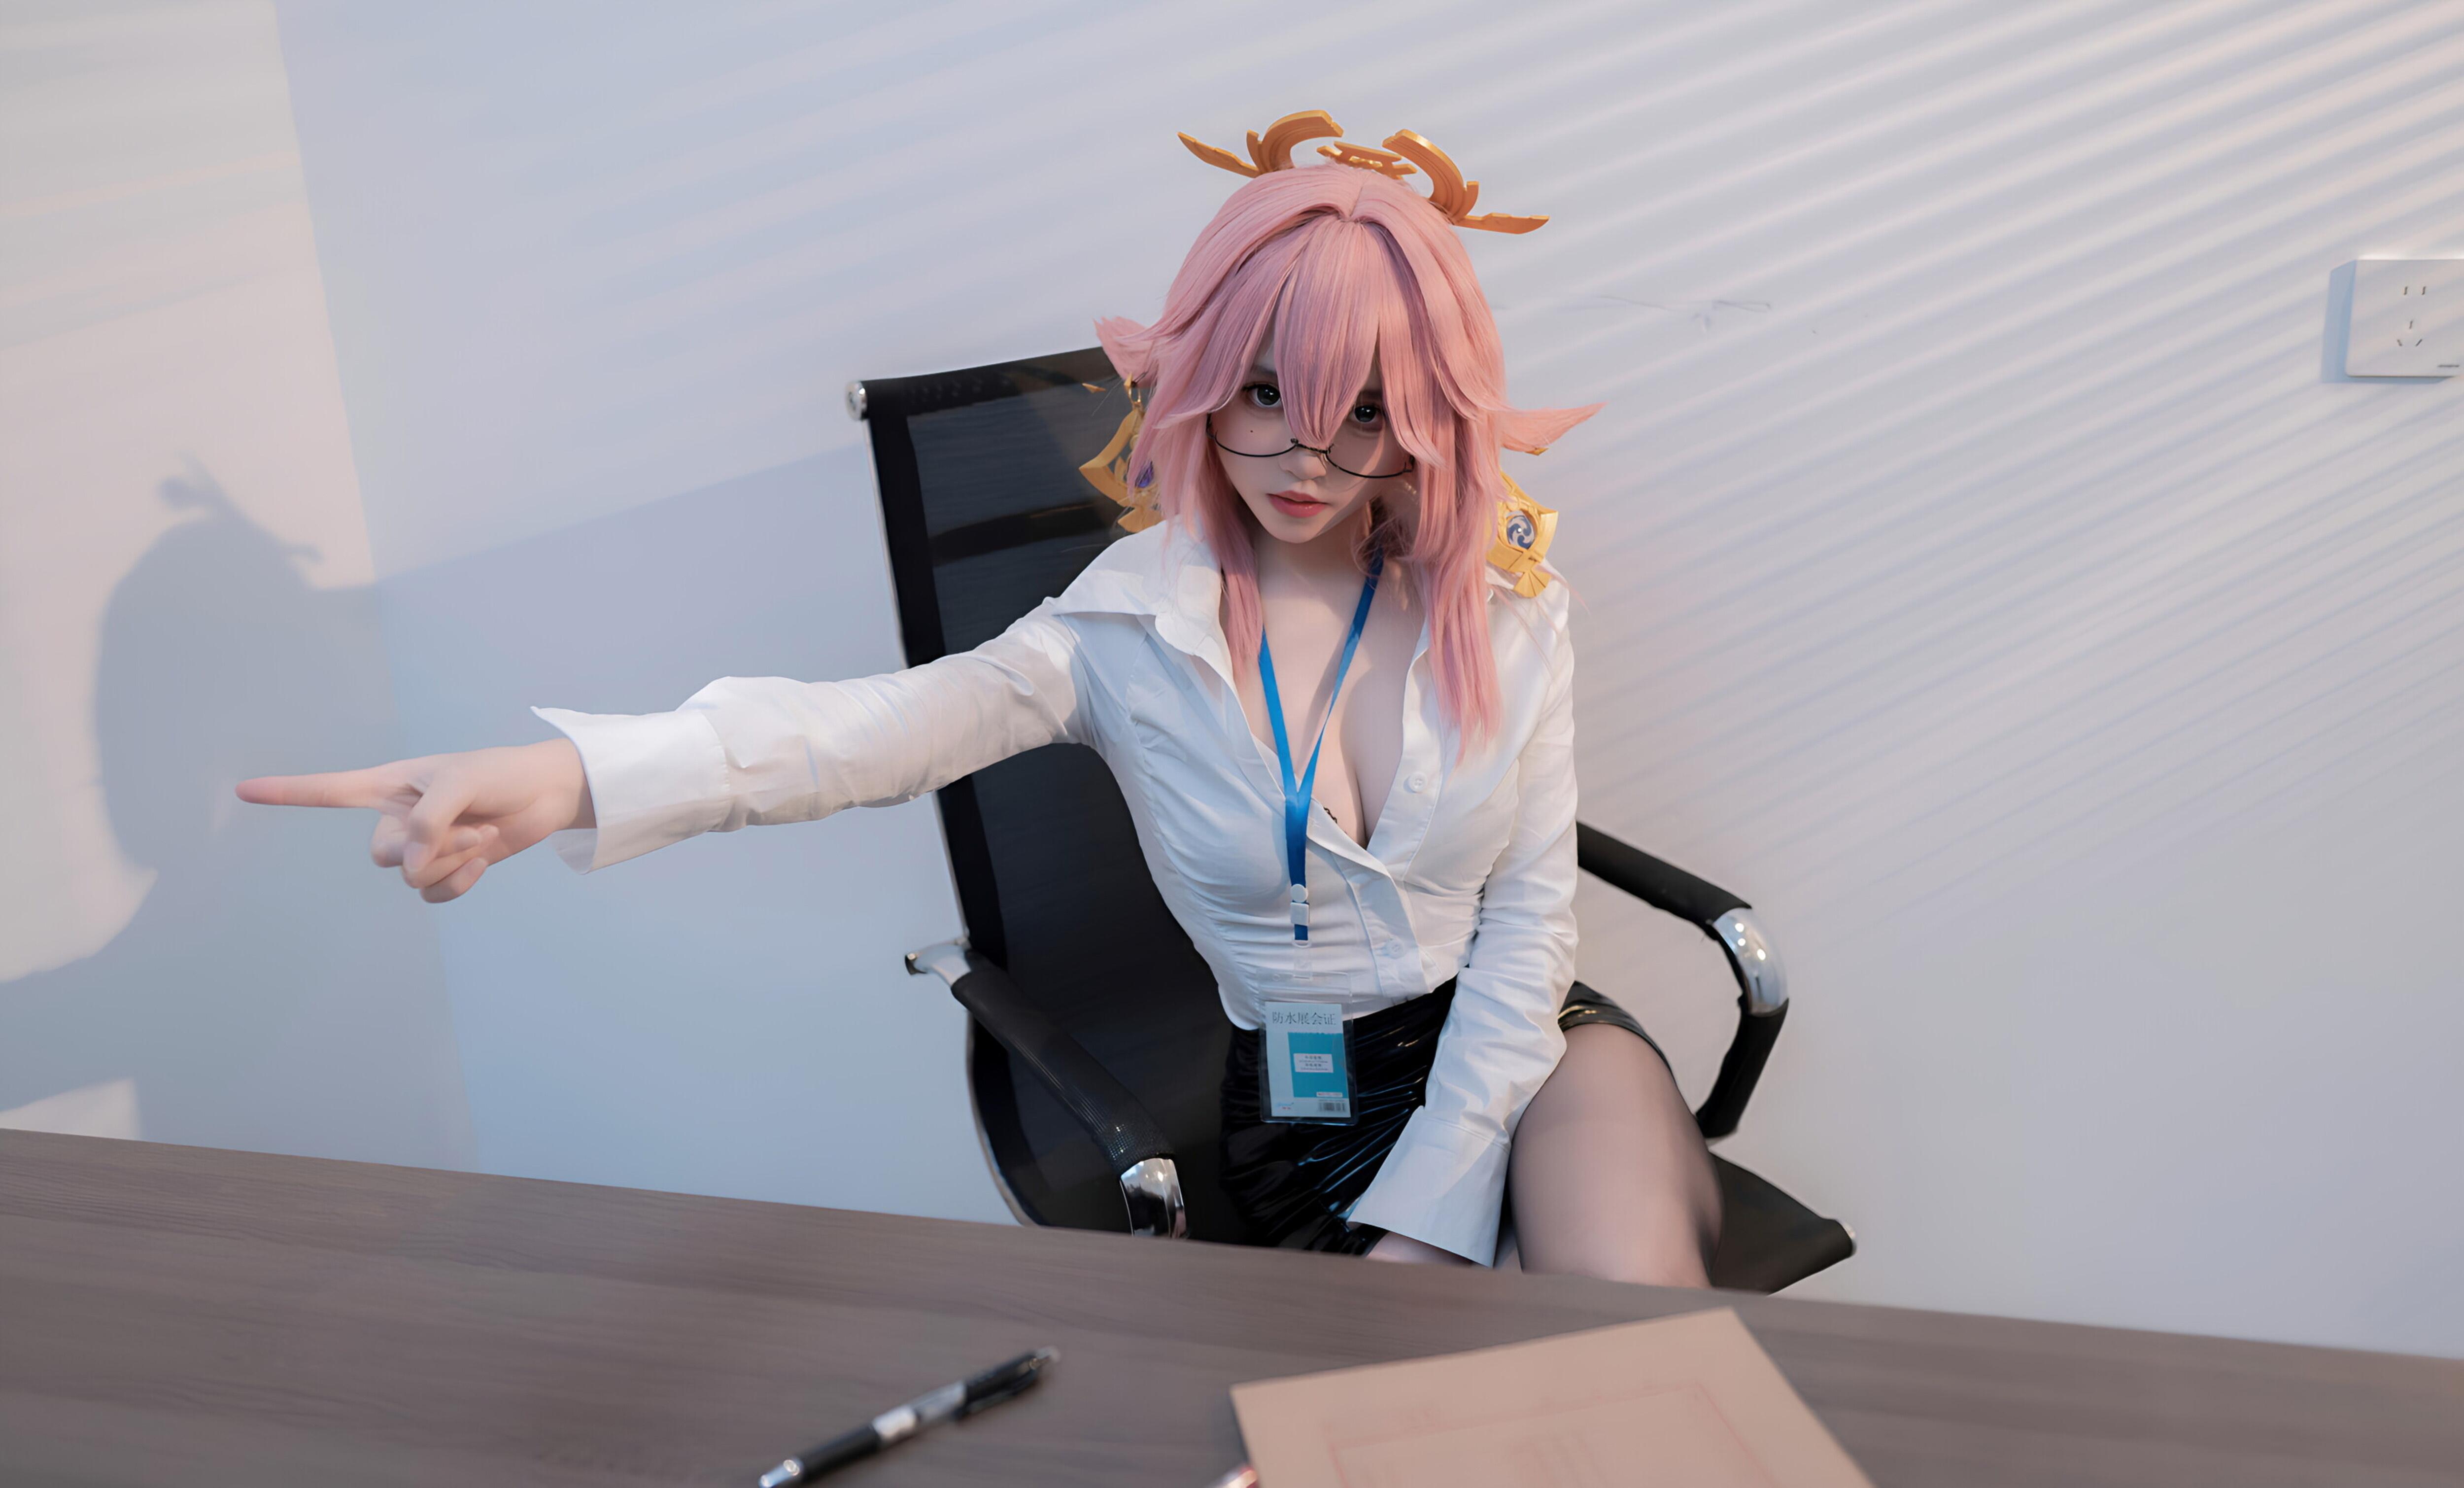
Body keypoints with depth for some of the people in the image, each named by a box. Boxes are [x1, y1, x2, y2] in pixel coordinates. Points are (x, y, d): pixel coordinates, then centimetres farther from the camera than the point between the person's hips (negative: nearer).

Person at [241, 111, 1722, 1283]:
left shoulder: (1502, 588, -5)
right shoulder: (1138, 623, -10)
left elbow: (1533, 900, -5)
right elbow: (884, 724, -28)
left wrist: (1430, 1206, -13)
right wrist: (564, 779, -48)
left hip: (1521, 1036, 1)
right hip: (1300, 1101, 0)